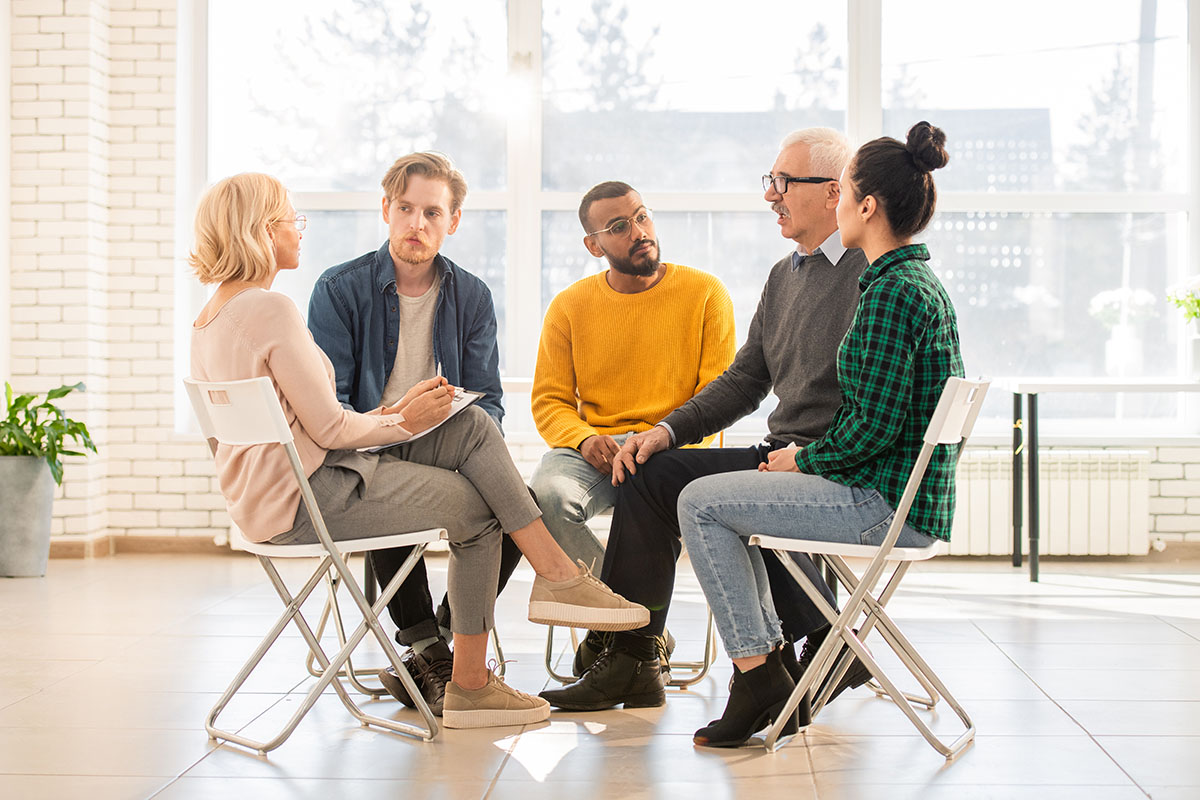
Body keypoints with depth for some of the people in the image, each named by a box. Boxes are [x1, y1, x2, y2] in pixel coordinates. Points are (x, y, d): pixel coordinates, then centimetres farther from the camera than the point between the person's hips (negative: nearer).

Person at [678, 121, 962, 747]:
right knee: (727, 495, 20)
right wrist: (806, 459, 14)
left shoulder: (892, 291, -18)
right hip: (905, 492, 10)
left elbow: (875, 424, -23)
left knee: (700, 503, -6)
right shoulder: (922, 282, 14)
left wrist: (805, 460, -6)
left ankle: (759, 678, -2)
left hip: (885, 504, -10)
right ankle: (769, 665, 19)